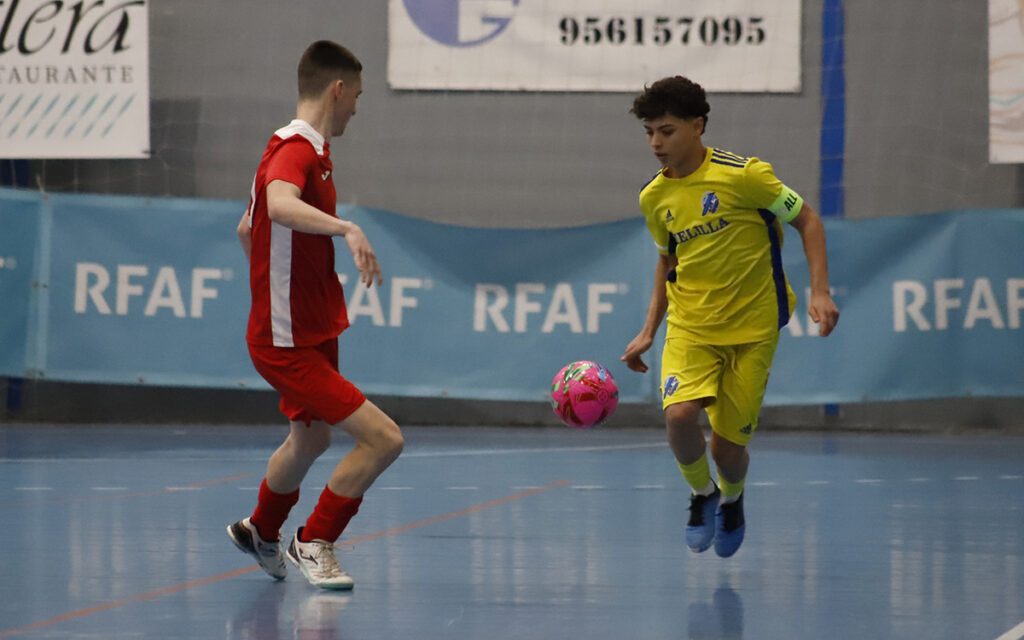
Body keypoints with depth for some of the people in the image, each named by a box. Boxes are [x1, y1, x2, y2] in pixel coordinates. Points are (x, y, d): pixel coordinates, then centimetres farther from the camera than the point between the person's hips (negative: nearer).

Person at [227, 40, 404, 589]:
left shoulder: (308, 149, 10)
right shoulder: (296, 150, -22)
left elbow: (247, 228, 22)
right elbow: (280, 205, -47)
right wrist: (346, 228, -59)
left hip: (313, 333, 11)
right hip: (289, 345, -11)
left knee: (310, 439, 30)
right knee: (383, 438, -16)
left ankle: (261, 532, 54)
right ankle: (315, 545, 2)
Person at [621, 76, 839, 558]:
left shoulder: (742, 175, -13)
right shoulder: (654, 197, 2)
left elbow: (807, 220, -5)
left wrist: (820, 292, -15)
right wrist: (649, 330, 15)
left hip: (751, 328, -3)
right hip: (690, 325, 3)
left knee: (728, 446, -3)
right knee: (680, 413, -25)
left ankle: (731, 499, 34)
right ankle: (702, 494, 6)